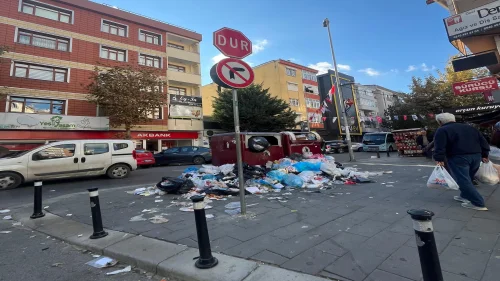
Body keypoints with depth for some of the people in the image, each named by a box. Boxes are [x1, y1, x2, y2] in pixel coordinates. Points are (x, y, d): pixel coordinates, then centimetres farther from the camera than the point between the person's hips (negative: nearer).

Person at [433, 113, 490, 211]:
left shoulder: (442, 131, -5)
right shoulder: (470, 128, 19)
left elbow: (439, 147, -16)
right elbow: (483, 142, 19)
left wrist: (440, 159, -17)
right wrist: (484, 155, 21)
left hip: (458, 158, -8)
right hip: (476, 156, 8)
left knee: (463, 181, -4)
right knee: (468, 179, 23)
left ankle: (478, 203, -4)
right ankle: (465, 196, 32)